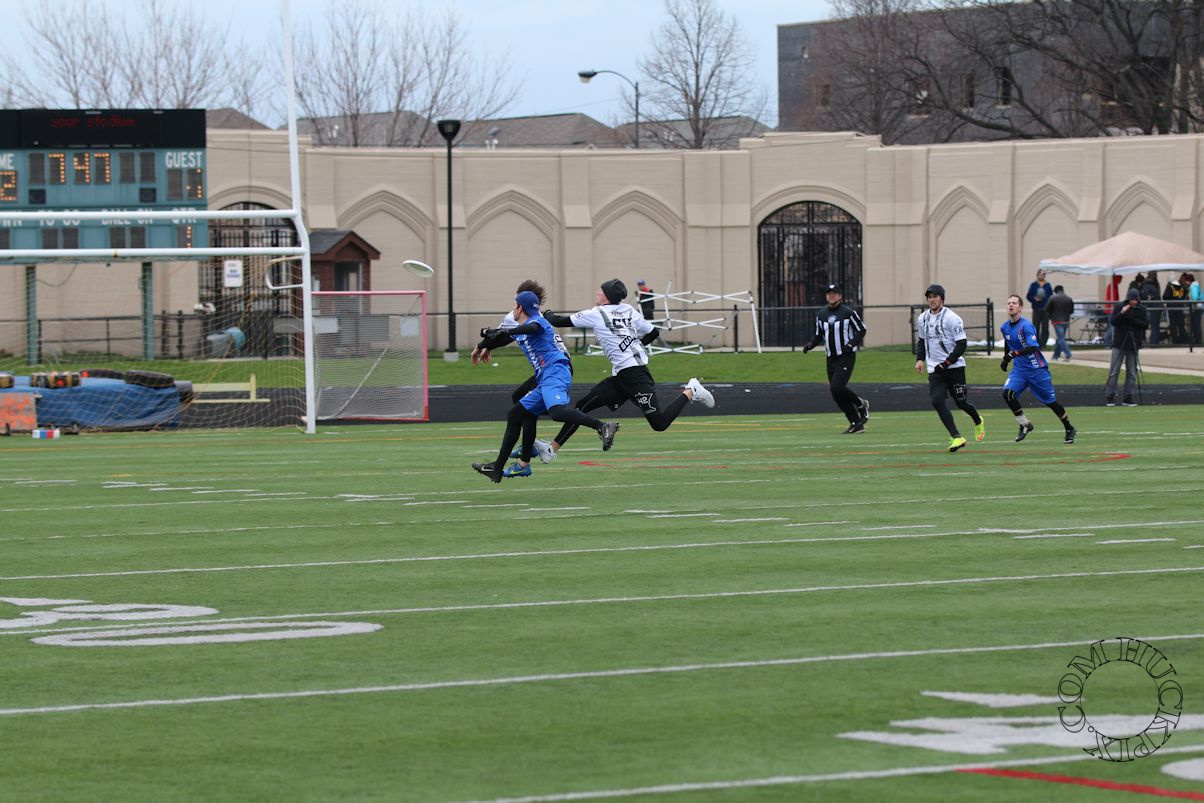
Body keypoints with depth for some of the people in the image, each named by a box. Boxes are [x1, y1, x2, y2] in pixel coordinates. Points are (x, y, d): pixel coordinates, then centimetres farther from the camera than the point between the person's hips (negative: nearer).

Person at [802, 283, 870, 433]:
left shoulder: (848, 312, -6)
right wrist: (810, 345, 0)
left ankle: (861, 404, 4)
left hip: (846, 357, -7)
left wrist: (851, 344, -18)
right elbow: (818, 335, 20)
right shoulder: (821, 315, 11)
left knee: (837, 387, -21)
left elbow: (861, 330, -3)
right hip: (831, 358, 7)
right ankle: (856, 424, 12)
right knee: (836, 394, 2)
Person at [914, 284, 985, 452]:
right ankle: (956, 437, -15)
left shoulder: (952, 318, -11)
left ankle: (978, 421, 39)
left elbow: (961, 345, -12)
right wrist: (920, 359, 6)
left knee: (961, 401, 5)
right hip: (935, 369, 4)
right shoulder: (923, 318, 8)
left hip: (955, 367, -4)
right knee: (937, 400, -16)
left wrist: (946, 363, -18)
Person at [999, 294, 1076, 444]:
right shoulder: (1004, 327, 2)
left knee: (1050, 401, 4)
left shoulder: (1026, 326, -20)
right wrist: (1005, 359, 21)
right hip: (1019, 369, 6)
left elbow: (1033, 347, -31)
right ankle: (1025, 425, -2)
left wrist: (1014, 354, -38)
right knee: (1007, 394, -18)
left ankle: (1069, 429, 24)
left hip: (1037, 369, -6)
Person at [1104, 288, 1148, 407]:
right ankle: (1110, 396, 3)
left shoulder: (1141, 310, 4)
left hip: (1134, 344, 2)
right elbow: (1113, 321, -10)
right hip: (1119, 343, -2)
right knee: (1114, 371, -2)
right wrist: (1122, 313, -24)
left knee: (1132, 372, 3)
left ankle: (1128, 397, 9)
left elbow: (1146, 325, -2)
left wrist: (1132, 319, -15)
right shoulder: (1119, 307, -2)